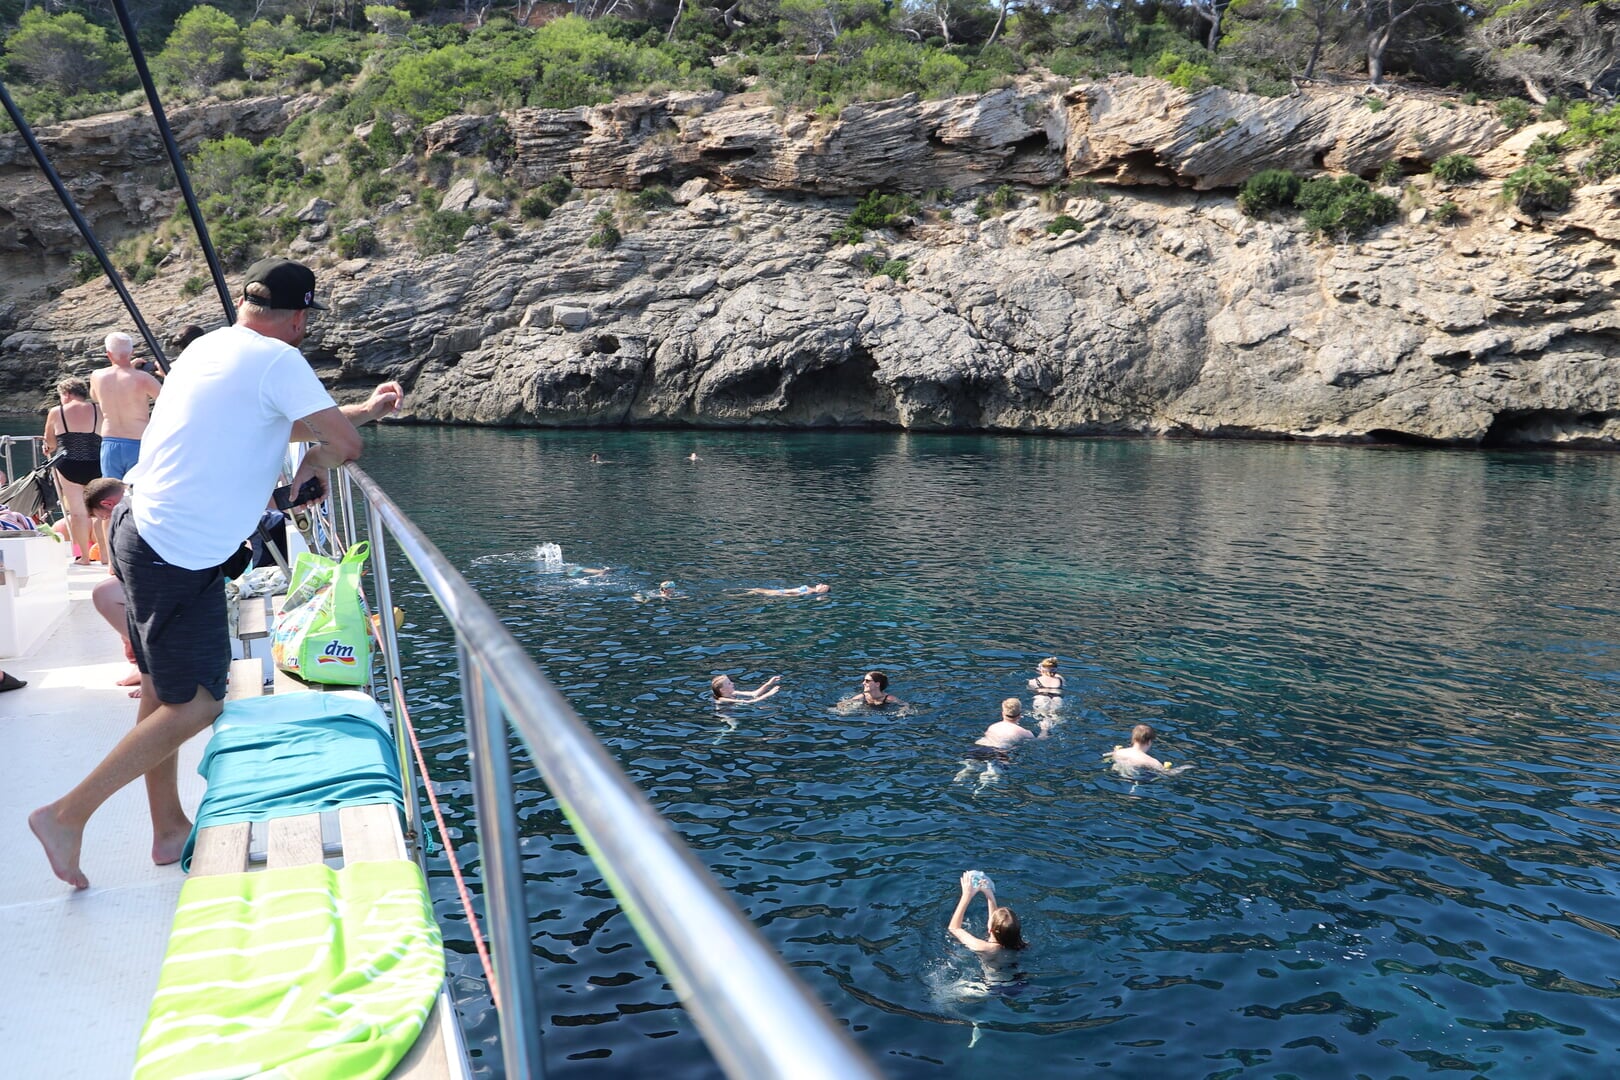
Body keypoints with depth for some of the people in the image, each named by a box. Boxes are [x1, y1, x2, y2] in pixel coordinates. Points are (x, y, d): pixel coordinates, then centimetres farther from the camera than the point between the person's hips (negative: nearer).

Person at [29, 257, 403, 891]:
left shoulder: (214, 345, 15)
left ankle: (168, 828, 28)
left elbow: (283, 422, 26)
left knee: (163, 690, 16)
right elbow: (343, 444, -16)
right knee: (195, 704, -2)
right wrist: (312, 465, 6)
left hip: (140, 524, 10)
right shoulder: (278, 361, -13)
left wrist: (364, 409, 29)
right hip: (179, 554, -10)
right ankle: (68, 814, 5)